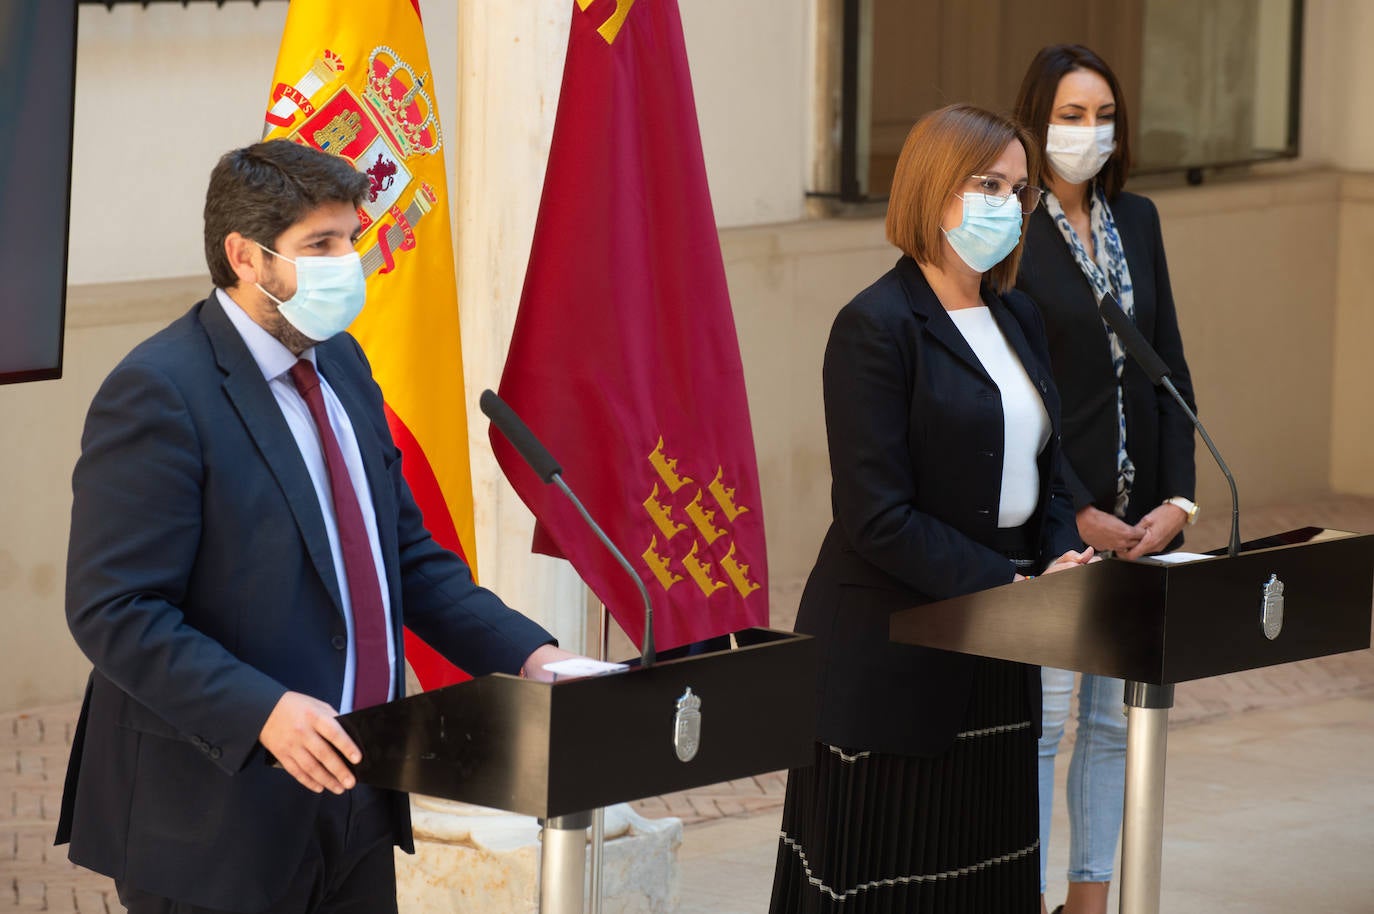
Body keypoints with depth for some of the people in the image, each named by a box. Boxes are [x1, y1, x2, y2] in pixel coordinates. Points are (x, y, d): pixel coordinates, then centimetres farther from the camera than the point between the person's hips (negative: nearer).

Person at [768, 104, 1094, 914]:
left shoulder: (1018, 317, 12)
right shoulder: (877, 327, -13)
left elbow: (1046, 469, 18)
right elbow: (877, 516, -18)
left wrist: (1060, 557, -3)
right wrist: (1006, 587, -20)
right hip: (893, 658, -8)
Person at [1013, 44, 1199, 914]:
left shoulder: (1137, 221, 10)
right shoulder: (1012, 233, -10)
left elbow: (1169, 368, 10)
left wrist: (1178, 497, 0)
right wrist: (1079, 515, -15)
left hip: (1140, 520, 6)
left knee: (1114, 714, 11)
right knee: (1044, 717, -3)